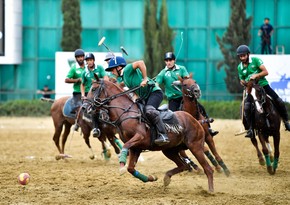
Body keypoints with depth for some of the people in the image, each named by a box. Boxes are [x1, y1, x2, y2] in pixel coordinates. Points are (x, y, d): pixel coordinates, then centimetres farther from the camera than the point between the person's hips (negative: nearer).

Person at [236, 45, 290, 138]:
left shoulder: (255, 60, -3)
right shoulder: (240, 67, 7)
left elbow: (265, 72, -10)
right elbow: (242, 81, 17)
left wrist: (256, 75, -24)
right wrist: (243, 82, -6)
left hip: (263, 84, -1)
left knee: (279, 102, -12)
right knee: (246, 107, -25)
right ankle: (250, 128, -14)